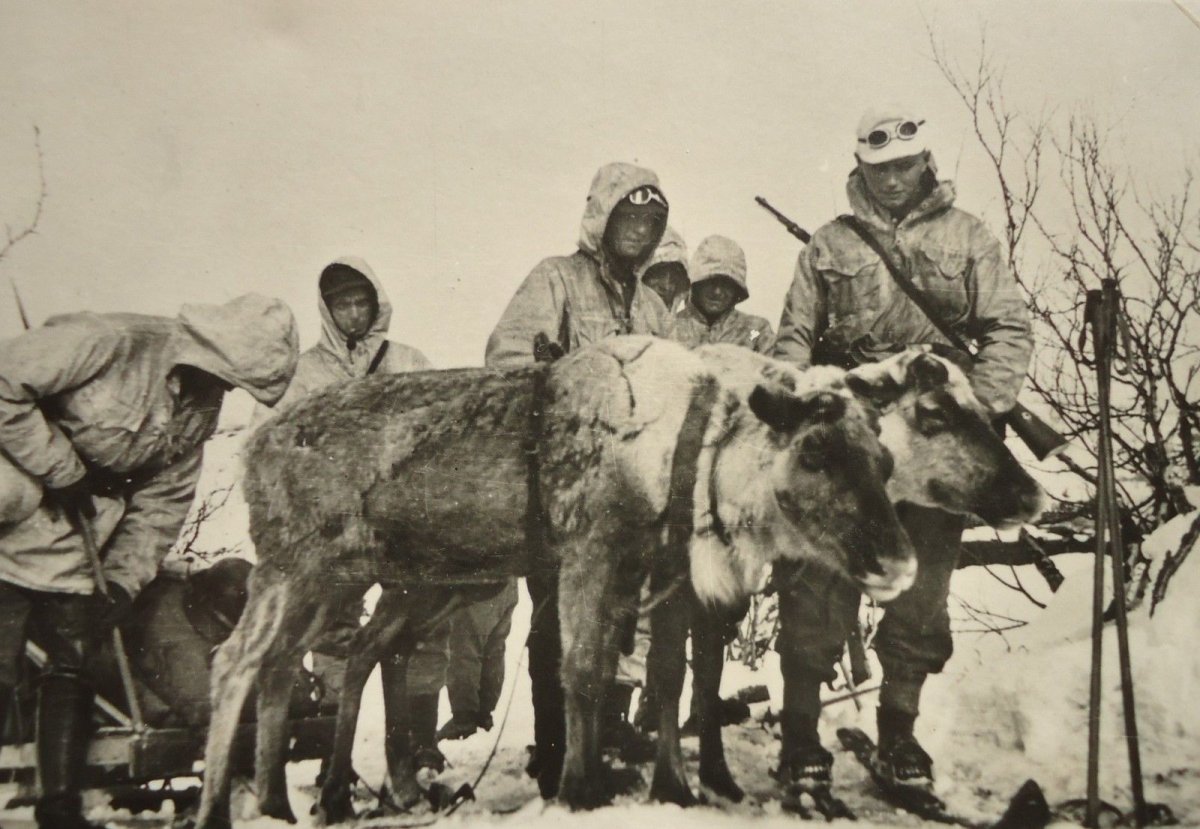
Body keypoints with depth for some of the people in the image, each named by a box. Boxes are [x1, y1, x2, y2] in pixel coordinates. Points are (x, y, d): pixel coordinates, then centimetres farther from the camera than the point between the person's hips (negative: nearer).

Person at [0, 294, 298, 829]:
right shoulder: (108, 341, -25)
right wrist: (61, 470, -23)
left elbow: (163, 500, 3)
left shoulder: (201, 404, -1)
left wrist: (124, 579, -6)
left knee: (73, 667, 9)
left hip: (78, 545, 7)